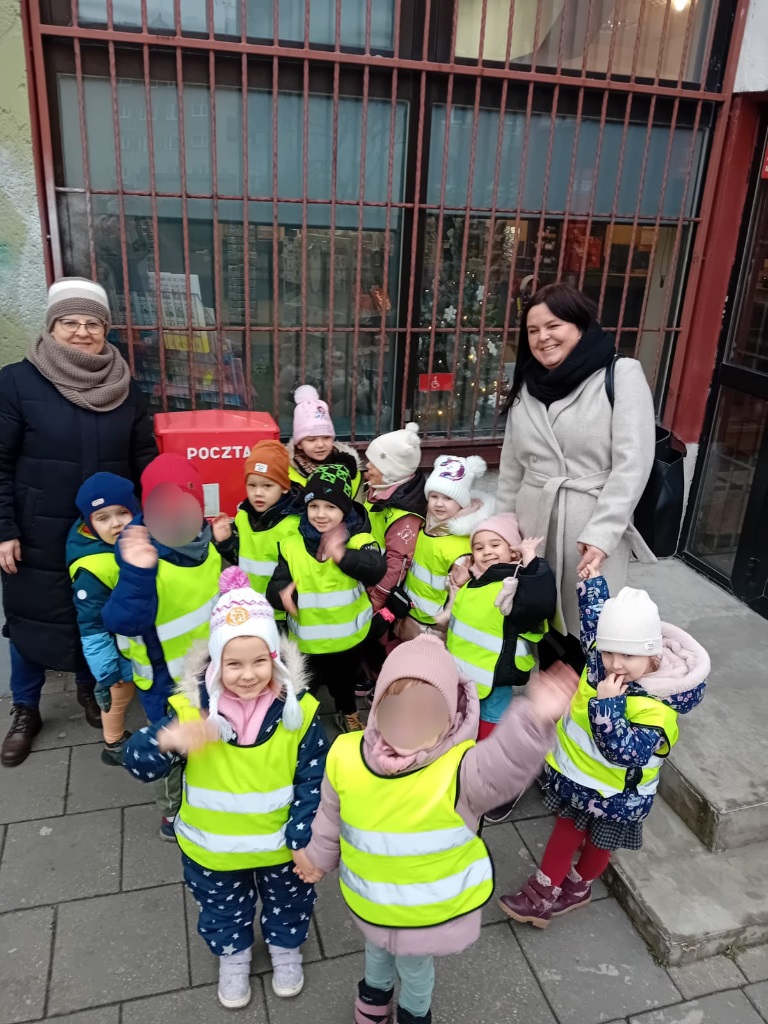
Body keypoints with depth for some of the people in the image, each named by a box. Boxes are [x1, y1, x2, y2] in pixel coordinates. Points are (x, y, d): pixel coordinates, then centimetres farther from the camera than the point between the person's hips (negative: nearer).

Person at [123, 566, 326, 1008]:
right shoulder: (192, 709, -24)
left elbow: (314, 779, -14)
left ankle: (286, 947, 58)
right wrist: (166, 740, -45)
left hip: (280, 843, 0)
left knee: (288, 903, 27)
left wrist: (305, 835, -16)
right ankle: (232, 955, 57)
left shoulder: (298, 710, -23)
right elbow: (138, 764, -24)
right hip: (212, 847, 0)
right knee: (223, 908, 27)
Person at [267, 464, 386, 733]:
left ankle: (347, 712, 56)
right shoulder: (292, 545, -12)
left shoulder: (358, 539, -16)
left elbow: (377, 569, -35)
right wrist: (282, 593, -36)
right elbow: (274, 588, -12)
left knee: (345, 680, 27)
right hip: (307, 637, 0)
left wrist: (343, 555, -49)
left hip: (348, 634, 1)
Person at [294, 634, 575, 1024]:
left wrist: (534, 722, -75)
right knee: (377, 949, 34)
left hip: (433, 905, -3)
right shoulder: (346, 756, -22)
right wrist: (319, 857, 14)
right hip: (369, 899, 3)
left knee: (415, 965, 27)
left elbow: (507, 764, -57)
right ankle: (376, 988, 68)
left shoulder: (460, 768, -34)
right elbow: (332, 818, -2)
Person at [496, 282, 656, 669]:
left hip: (593, 525, -5)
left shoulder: (622, 374, -5)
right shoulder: (526, 385, 12)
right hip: (534, 522, 5)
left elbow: (632, 463, -12)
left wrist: (602, 533, -18)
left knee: (586, 629, 0)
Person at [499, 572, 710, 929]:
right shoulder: (600, 657, -16)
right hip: (576, 774, 5)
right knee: (566, 830, 20)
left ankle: (578, 887, 46)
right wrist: (592, 581, 1)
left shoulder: (655, 707, -34)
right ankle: (544, 890, 32)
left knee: (598, 844, 21)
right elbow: (596, 615, 3)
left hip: (615, 795, -5)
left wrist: (607, 704, -44)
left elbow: (625, 751, -41)